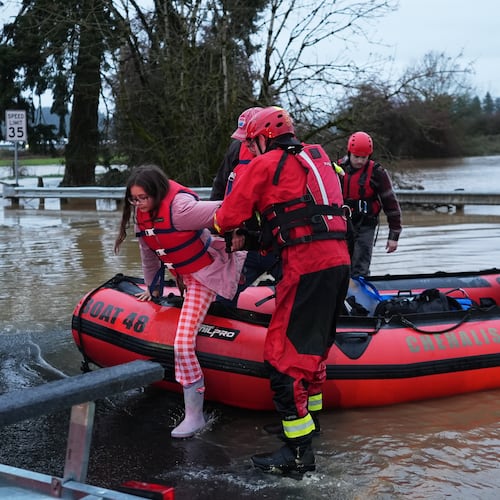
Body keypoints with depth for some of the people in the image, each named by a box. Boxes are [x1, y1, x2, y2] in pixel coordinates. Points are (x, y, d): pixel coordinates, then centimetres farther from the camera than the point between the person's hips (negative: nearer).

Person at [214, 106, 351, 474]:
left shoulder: (264, 165, 0)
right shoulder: (317, 159, 22)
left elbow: (228, 216, 0)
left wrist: (221, 226, 22)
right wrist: (258, 239, 26)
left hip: (306, 266, -8)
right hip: (338, 260, 8)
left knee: (284, 353, -5)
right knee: (314, 342, 23)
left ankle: (300, 451, -6)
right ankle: (309, 415, 38)